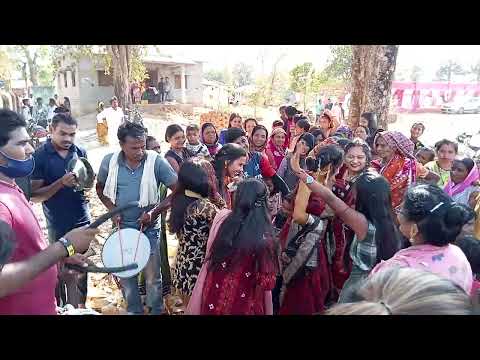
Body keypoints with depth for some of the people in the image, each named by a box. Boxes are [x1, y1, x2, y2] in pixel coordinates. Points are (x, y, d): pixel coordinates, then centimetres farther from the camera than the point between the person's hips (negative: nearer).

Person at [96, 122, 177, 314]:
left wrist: (154, 211, -18)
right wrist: (112, 209, -8)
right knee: (125, 273, 18)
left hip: (149, 227, -2)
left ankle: (156, 311, 32)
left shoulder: (156, 161, -16)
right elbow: (100, 189, 8)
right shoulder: (109, 161, -8)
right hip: (122, 226, 3)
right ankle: (134, 310, 41)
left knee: (153, 276, 8)